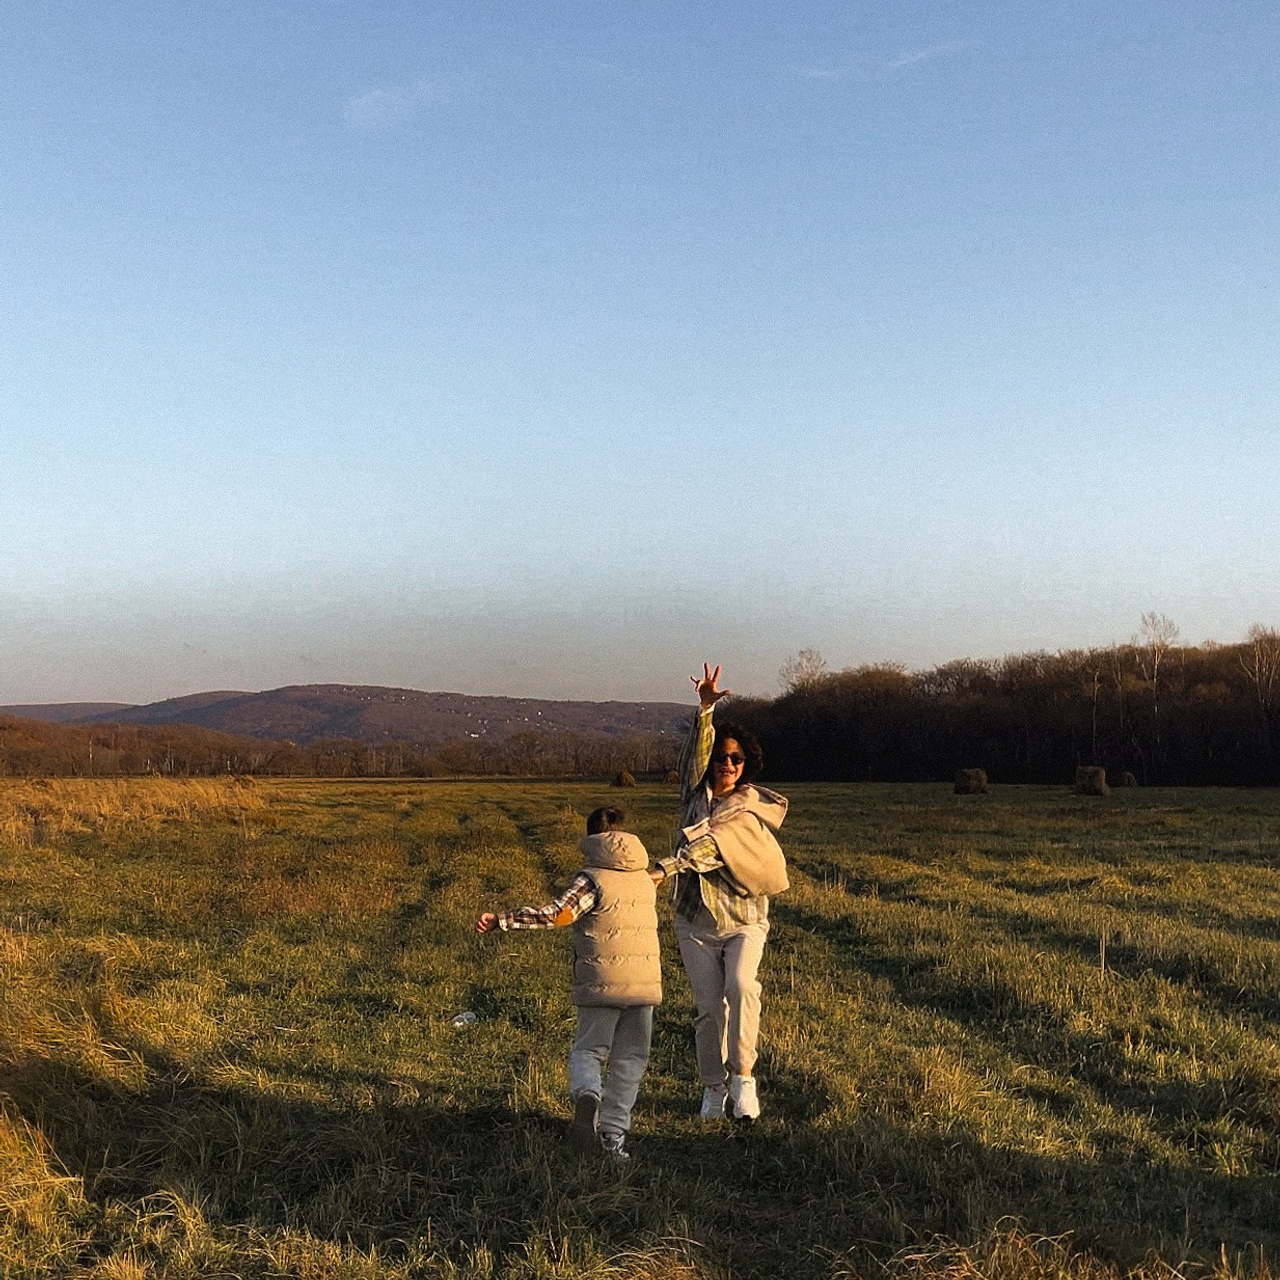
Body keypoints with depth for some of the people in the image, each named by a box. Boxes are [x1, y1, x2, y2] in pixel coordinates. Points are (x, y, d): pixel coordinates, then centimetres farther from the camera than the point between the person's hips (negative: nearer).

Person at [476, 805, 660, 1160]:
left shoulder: (592, 879, -8)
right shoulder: (645, 878, 10)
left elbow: (557, 914, -21)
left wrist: (501, 920, -23)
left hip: (601, 983, -3)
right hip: (644, 981, 4)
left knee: (588, 1050, 11)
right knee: (630, 1058, 10)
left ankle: (587, 1093, -19)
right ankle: (614, 1133, 3)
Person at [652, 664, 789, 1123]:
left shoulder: (751, 808, -3)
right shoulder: (697, 793, 6)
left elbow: (710, 842, -19)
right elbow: (695, 753, -14)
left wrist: (666, 867, -33)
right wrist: (705, 709, -30)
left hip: (744, 918, -2)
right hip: (697, 921, 2)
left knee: (741, 986, -25)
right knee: (709, 1008, 3)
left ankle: (743, 1077, -15)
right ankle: (713, 1087, 20)